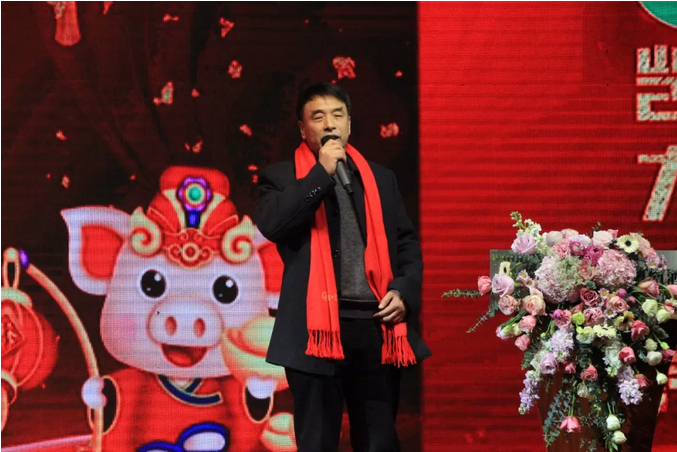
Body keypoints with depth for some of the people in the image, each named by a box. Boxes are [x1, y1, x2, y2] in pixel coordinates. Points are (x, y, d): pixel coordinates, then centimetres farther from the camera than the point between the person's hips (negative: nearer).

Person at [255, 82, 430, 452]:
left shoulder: (380, 179, 16)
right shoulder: (283, 178, 5)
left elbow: (407, 242, 17)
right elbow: (271, 225, -15)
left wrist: (404, 290, -1)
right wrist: (322, 172, -11)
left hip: (376, 327, 3)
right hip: (318, 329, -3)